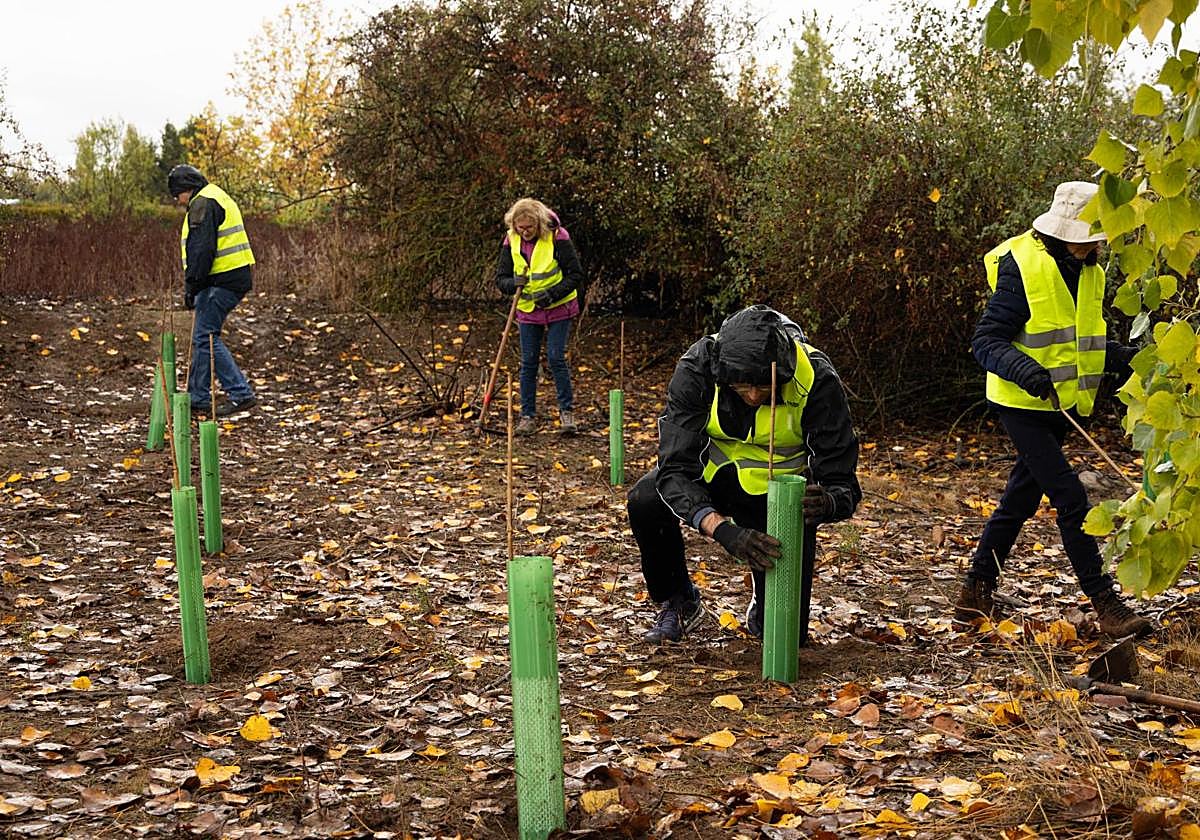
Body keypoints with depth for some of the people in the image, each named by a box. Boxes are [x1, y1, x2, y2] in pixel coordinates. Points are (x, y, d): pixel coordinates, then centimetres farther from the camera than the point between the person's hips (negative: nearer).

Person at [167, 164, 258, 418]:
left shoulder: (203, 204, -10)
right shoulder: (219, 198, 24)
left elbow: (202, 249, -19)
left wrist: (191, 285, -17)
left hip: (221, 281, -11)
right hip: (236, 278, 11)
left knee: (205, 337, -9)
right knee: (203, 337, 13)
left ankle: (241, 394, -10)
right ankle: (197, 399, 18)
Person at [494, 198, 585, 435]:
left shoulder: (557, 238, -15)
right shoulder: (511, 241, -3)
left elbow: (576, 275, -12)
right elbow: (500, 278, 1)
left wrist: (552, 293, -23)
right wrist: (513, 284, -22)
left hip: (558, 309, -3)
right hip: (527, 311, 3)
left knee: (556, 358, -8)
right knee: (528, 363, 5)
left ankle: (567, 412, 5)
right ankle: (528, 416, 13)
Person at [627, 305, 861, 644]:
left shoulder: (816, 380, -29)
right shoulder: (696, 369, -28)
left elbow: (842, 485, -25)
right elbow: (674, 470, -33)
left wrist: (826, 503, -51)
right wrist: (723, 530, -49)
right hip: (713, 472, 1)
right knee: (645, 501, -31)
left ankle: (763, 598, 30)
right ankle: (676, 602, -3)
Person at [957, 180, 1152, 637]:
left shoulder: (1089, 273, 8)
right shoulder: (1022, 269, -17)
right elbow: (986, 341, -17)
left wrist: (1122, 357, -1)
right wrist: (1025, 370, -35)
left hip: (1061, 406, 8)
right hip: (1023, 406, -8)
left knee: (1021, 497, 14)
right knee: (1072, 501, -10)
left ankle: (977, 586, 26)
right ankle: (1105, 603, -4)